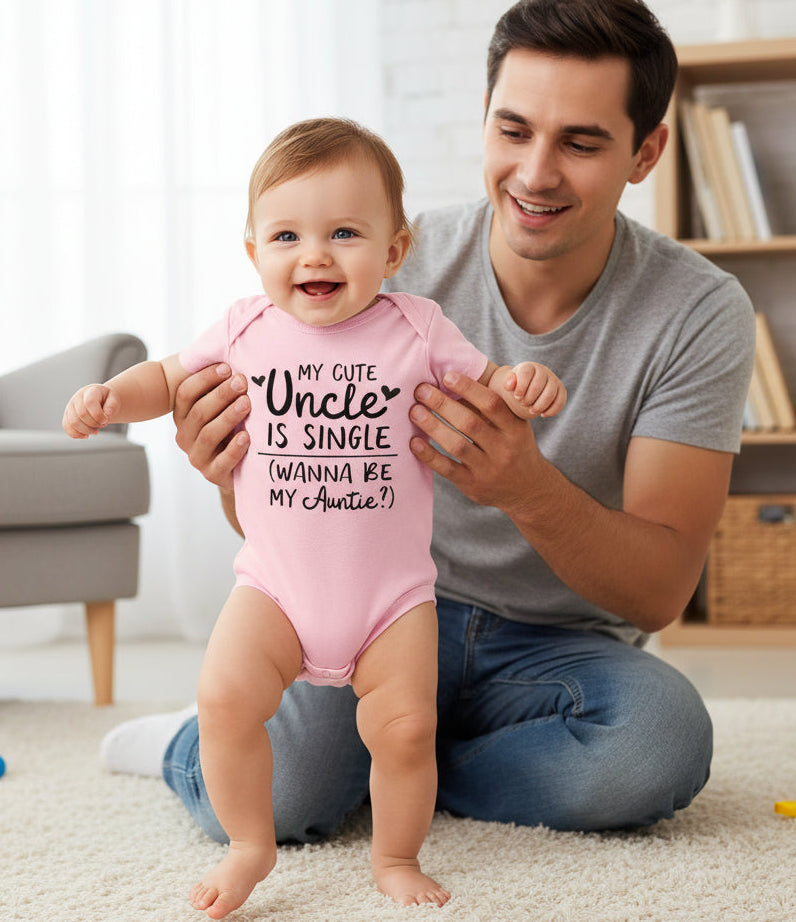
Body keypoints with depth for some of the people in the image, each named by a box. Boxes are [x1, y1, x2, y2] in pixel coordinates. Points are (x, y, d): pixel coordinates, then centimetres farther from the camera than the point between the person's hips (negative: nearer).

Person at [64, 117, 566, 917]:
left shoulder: (416, 330, -2)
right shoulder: (247, 330, 2)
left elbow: (482, 384, 7)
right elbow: (172, 376, 17)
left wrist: (522, 386, -16)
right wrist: (111, 396, -2)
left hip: (393, 589, -1)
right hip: (275, 584, 1)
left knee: (405, 726, -9)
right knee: (225, 696, -18)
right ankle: (249, 846, 6)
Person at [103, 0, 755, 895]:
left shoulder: (700, 313, -13)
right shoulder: (397, 265, -11)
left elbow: (661, 589, -17)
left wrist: (528, 488, -38)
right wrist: (237, 472, -33)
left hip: (559, 648, 1)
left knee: (663, 738, -33)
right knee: (259, 795, -29)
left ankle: (378, 770, -7)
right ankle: (193, 742, 10)